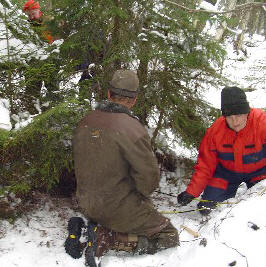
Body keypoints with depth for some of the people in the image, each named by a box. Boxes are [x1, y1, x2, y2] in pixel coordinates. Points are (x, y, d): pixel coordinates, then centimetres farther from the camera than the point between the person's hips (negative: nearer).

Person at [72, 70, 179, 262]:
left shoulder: (84, 123, -1)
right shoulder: (133, 129, -23)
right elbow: (149, 176, -19)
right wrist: (139, 194, 2)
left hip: (86, 205, 8)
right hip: (118, 208, -7)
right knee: (169, 236, 6)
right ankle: (105, 238, -9)